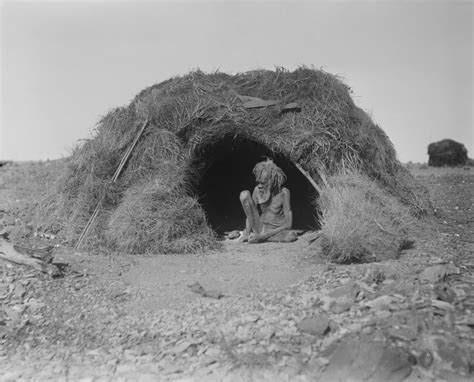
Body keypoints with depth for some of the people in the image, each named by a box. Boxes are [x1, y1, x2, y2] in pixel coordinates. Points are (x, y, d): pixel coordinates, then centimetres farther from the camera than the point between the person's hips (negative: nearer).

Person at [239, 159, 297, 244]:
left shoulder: (283, 193, -15)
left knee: (292, 236, -37)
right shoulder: (257, 190, -7)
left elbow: (288, 225, -17)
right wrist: (247, 233, -16)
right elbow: (249, 213, 1)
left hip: (275, 231, -2)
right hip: (260, 227, 2)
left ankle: (261, 237, -18)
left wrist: (262, 236, -21)